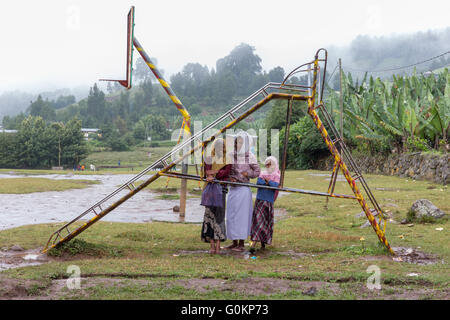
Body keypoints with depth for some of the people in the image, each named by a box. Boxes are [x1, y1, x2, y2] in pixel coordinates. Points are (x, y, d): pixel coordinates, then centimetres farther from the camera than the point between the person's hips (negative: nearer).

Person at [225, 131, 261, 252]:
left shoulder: (249, 156, -4)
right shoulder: (231, 156, 8)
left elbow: (257, 171, 1)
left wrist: (246, 174, -11)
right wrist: (230, 178, -4)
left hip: (243, 189, -5)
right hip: (232, 189, 6)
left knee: (241, 215, -4)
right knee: (231, 215, 8)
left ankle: (241, 244, 2)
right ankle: (234, 243, 18)